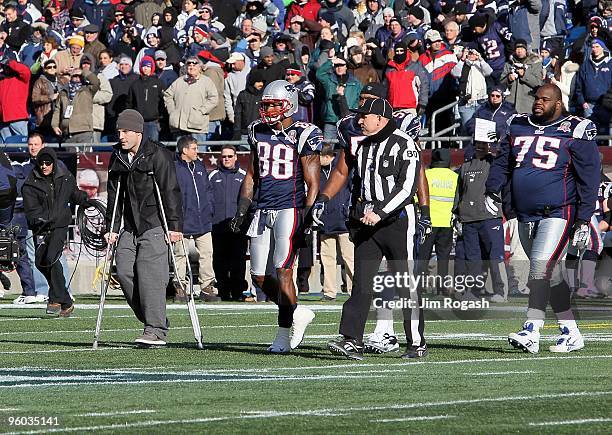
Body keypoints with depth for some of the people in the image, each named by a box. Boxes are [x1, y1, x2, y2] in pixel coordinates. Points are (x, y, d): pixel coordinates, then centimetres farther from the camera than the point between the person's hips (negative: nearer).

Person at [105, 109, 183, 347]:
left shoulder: (158, 155, -8)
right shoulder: (117, 158, 11)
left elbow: (170, 192, -10)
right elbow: (114, 195, 16)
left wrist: (174, 226, -14)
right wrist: (111, 228, 11)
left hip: (155, 225, -7)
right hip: (131, 226, 7)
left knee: (149, 274, -14)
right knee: (124, 270, -4)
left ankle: (156, 331, -13)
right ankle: (154, 320, 10)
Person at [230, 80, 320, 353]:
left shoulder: (303, 136, -6)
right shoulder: (258, 133, 13)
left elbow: (313, 185, -6)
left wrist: (307, 220, -14)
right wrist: (241, 211, 12)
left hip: (289, 210, -7)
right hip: (263, 210, 7)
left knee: (283, 271, -12)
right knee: (259, 277, 4)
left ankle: (283, 336, -4)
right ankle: (298, 314, 23)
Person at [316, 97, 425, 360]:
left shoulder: (404, 146, -10)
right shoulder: (357, 145, 11)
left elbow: (407, 187, -16)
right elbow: (341, 173, 24)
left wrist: (380, 213, -21)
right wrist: (323, 199, 11)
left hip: (396, 220, -6)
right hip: (365, 223, 6)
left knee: (406, 284, -1)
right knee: (362, 284, -1)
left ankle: (417, 343, 6)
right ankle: (352, 341, -6)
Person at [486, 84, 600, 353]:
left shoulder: (575, 133, -3)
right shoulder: (518, 127, 13)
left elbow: (588, 178, -4)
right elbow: (502, 162, 16)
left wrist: (583, 220, -9)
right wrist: (492, 189, -4)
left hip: (557, 214, -6)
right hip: (526, 216, 6)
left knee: (541, 265, -19)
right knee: (550, 274, 9)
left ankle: (532, 332, -21)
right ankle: (571, 334, 17)